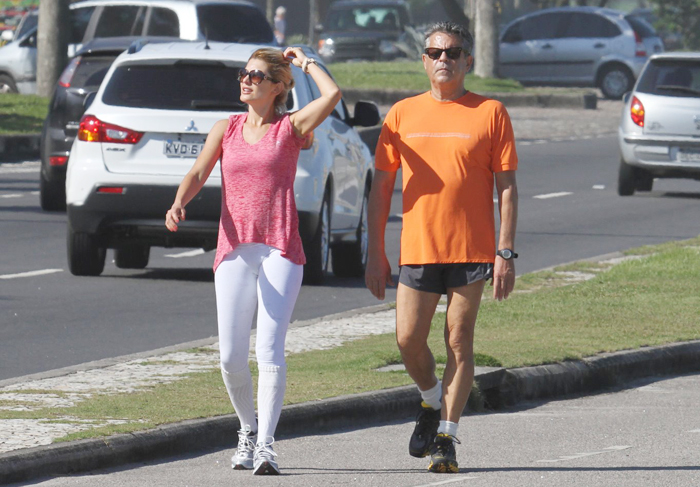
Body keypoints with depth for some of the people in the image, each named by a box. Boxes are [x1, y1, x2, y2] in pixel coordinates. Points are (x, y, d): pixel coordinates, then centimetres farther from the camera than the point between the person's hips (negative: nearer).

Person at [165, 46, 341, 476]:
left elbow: (332, 95, -11)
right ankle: (249, 429, 22)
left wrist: (304, 62, 5)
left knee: (270, 350, -14)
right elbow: (198, 173, 5)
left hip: (280, 250, -3)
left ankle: (266, 444, -14)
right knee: (232, 357, 0)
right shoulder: (226, 129, 14)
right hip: (234, 249, 3)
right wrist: (178, 206, -15)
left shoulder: (291, 128, 5)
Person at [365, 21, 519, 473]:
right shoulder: (403, 114, 8)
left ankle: (447, 437, 5)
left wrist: (506, 253, -7)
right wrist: (376, 253, 5)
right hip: (418, 247, 2)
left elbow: (507, 187, 0)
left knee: (459, 343, -2)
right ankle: (433, 403, 26)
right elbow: (381, 186, 11)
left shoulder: (490, 113, 1)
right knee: (409, 339, -2)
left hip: (472, 250, -2)